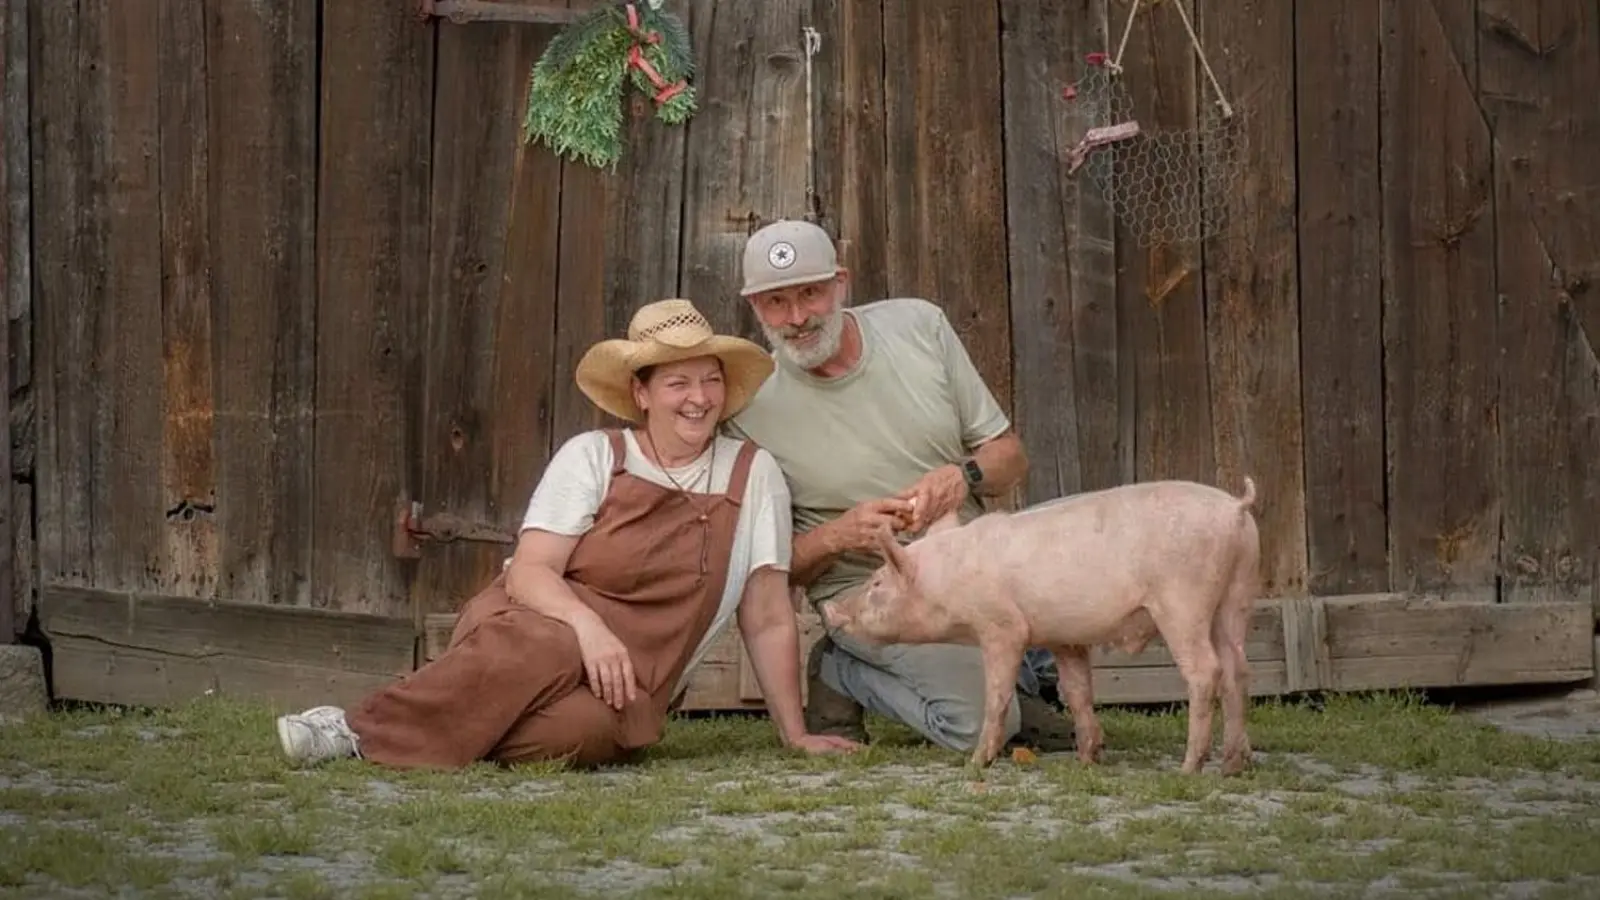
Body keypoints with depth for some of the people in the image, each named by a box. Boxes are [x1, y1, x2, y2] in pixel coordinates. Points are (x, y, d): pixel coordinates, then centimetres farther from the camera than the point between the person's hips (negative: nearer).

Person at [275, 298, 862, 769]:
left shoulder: (753, 475, 7)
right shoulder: (593, 456, 3)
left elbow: (768, 620, 10)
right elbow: (528, 571, -7)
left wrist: (795, 734, 5)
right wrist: (588, 625, -27)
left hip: (624, 687, 1)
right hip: (533, 623, -1)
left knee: (590, 727, -38)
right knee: (547, 648, -41)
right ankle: (364, 729, -32)